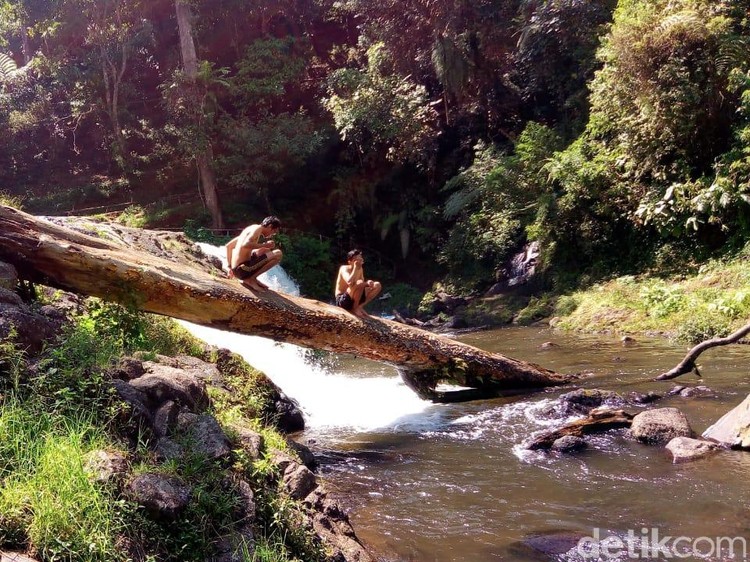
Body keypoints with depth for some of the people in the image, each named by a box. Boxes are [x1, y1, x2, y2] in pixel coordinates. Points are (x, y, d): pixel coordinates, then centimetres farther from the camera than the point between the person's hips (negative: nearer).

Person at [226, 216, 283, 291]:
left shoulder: (250, 228, 20)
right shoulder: (258, 228, -7)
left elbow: (228, 245, 26)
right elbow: (245, 244, -26)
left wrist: (230, 266, 26)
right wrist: (264, 245, -14)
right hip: (242, 269, -9)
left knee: (264, 250, 30)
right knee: (278, 254, -12)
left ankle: (251, 279, 12)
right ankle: (251, 279, -7)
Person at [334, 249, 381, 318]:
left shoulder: (360, 269, 6)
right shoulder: (344, 269, -17)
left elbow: (363, 285, 11)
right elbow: (349, 282, -36)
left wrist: (368, 283, -12)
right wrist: (355, 268, -25)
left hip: (354, 299, 8)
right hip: (342, 300, -8)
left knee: (377, 285, 3)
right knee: (359, 283, -33)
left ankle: (359, 306, -2)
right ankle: (355, 309, -14)